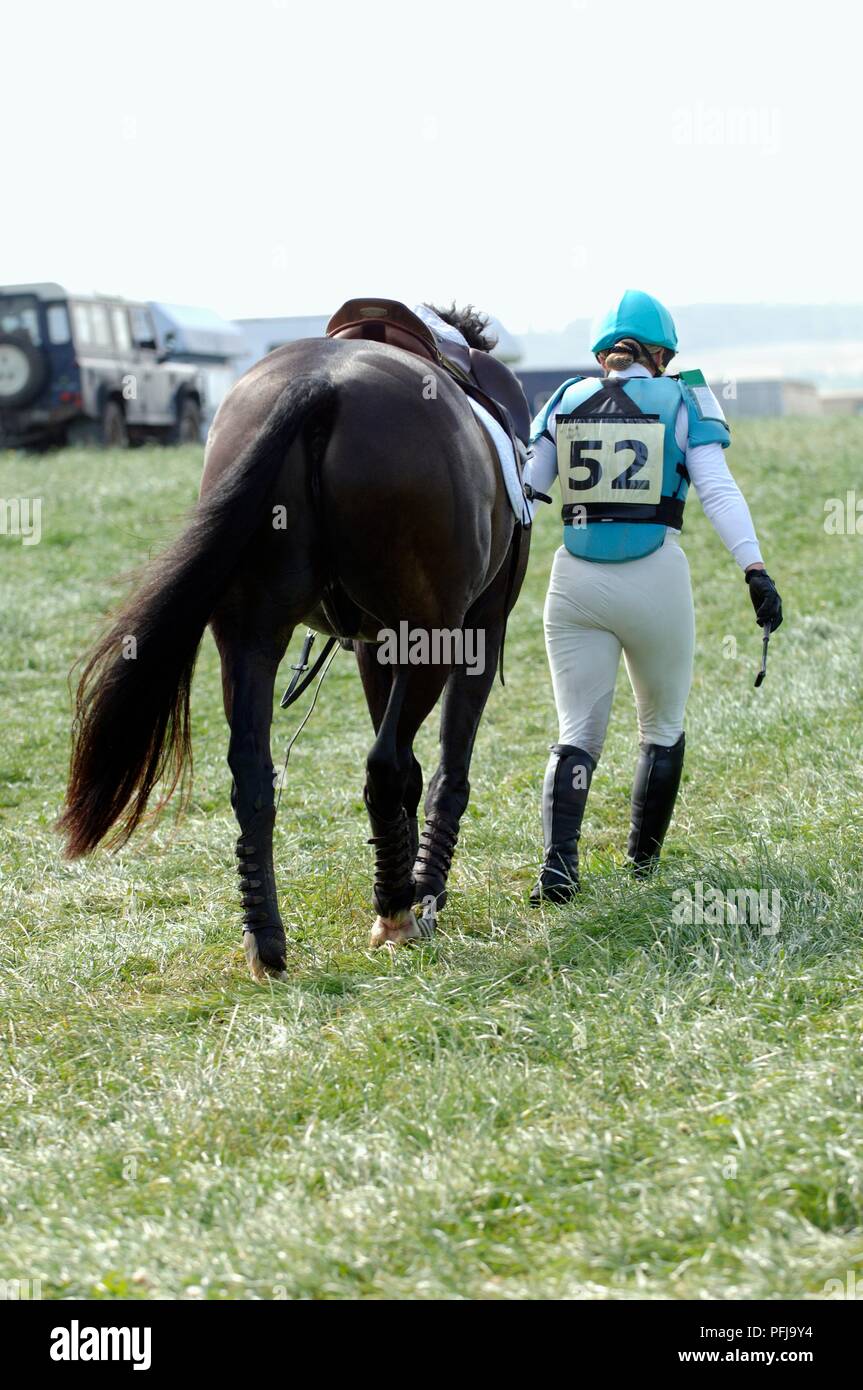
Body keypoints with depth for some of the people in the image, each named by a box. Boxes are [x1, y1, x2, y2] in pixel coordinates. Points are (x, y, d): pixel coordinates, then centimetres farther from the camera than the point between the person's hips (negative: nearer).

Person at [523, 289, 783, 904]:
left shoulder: (566, 401, 8)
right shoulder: (683, 402, 1)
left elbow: (523, 491, 9)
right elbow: (718, 490, -10)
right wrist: (755, 569, -16)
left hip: (576, 580, 2)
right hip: (656, 578, -2)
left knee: (577, 733, 5)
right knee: (663, 726, 19)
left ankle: (559, 861, -15)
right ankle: (643, 860, 25)